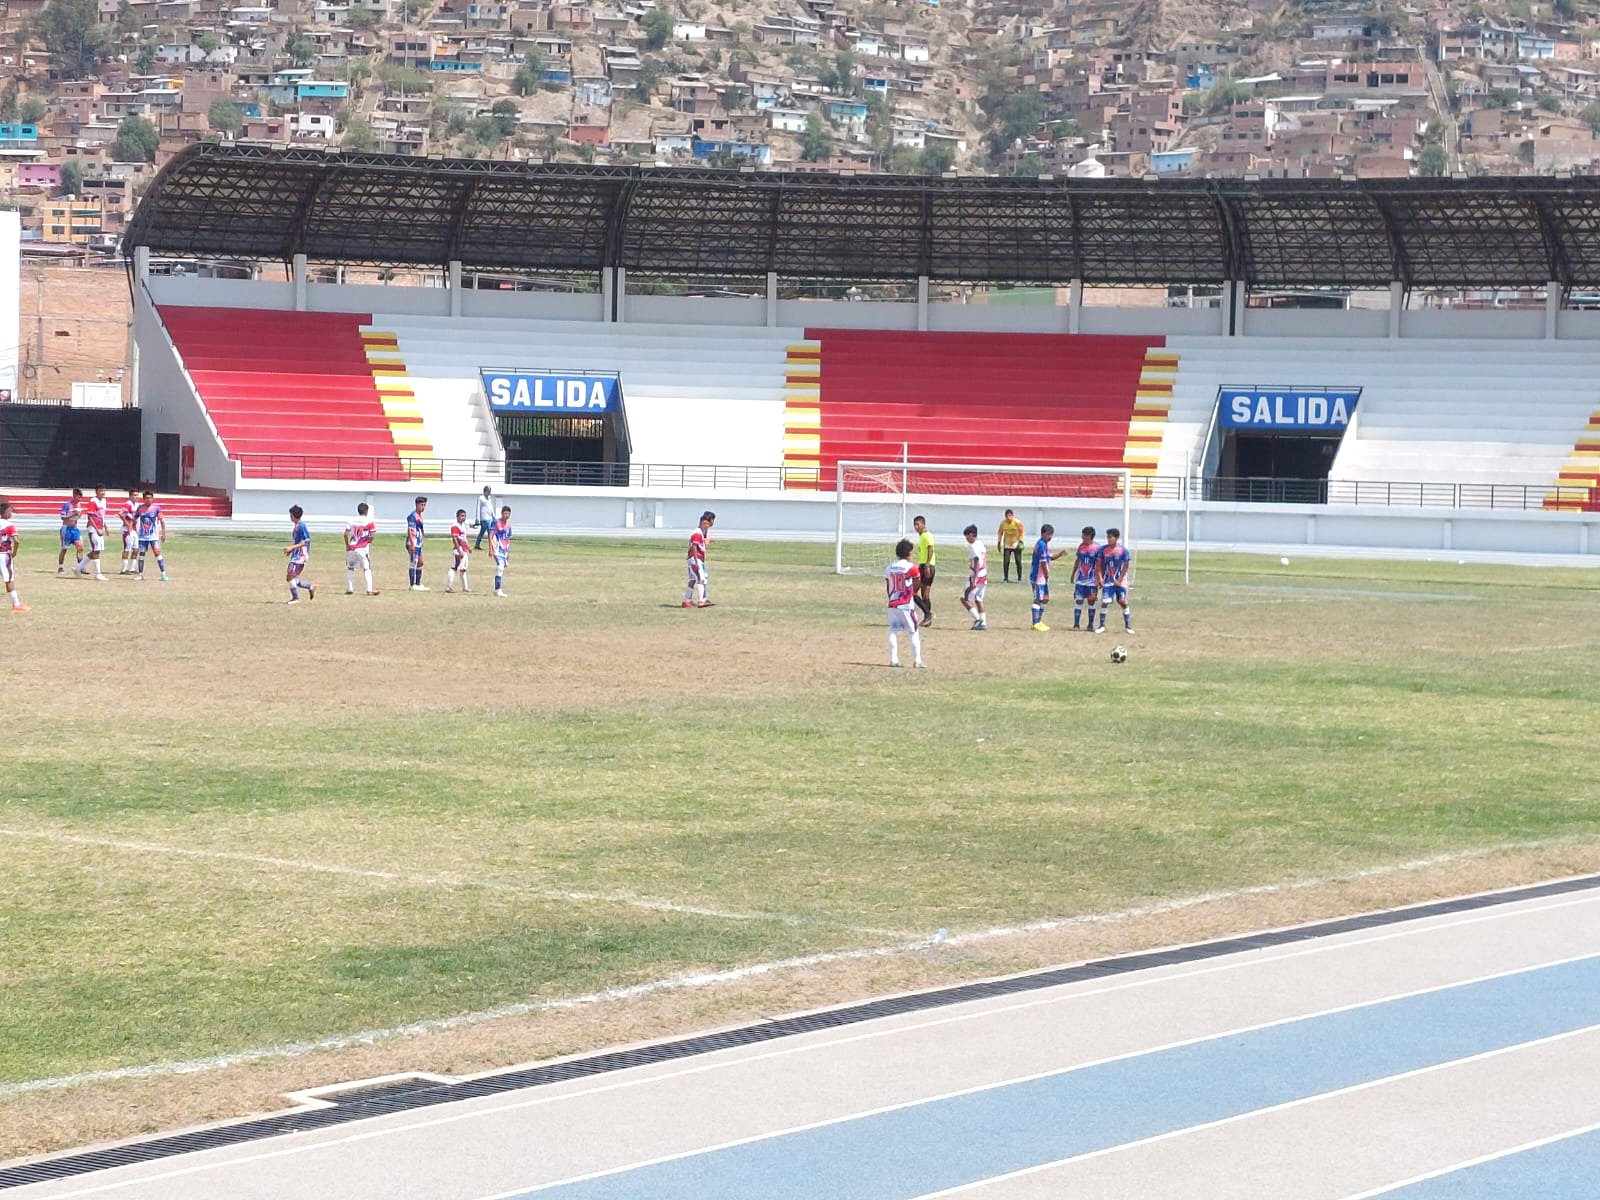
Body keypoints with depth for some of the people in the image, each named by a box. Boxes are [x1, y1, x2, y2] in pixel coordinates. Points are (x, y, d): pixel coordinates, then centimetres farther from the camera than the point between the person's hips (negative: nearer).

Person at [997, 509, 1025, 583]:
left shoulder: (1017, 522, -15)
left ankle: (1019, 578, 7)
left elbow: (1021, 532, -4)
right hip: (1007, 545, 2)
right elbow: (1000, 533, 7)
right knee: (1006, 562, -3)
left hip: (1016, 545, -2)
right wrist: (999, 542, 5)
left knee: (1018, 561, -3)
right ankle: (1006, 578, 7)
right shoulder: (1003, 523, -8)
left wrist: (1020, 541, -13)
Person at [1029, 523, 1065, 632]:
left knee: (1044, 599, 15)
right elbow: (1043, 562, -19)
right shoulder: (1041, 545, -17)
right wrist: (1047, 575, -11)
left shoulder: (1044, 544, 14)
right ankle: (1036, 624, -3)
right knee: (1038, 599, -6)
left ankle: (1039, 622, 22)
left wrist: (1061, 553, 9)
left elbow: (1049, 558, 24)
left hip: (1043, 577, 10)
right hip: (1039, 577, -10)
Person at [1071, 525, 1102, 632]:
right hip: (1080, 580, 3)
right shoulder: (1081, 546, 5)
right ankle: (1076, 624, 1)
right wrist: (1073, 574, 17)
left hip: (1092, 581, -3)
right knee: (1078, 601, -2)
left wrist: (1099, 579, -11)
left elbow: (1098, 565, -6)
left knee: (1091, 602, 4)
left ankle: (1091, 625, 12)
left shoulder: (1097, 548, -7)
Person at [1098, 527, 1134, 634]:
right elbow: (1100, 565, 5)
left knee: (1123, 602, -1)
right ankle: (1102, 625, 6)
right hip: (1108, 581, 2)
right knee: (1104, 602, -4)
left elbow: (1126, 566, -5)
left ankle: (1127, 626, 10)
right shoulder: (1104, 550, -1)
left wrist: (1119, 580, -10)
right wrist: (1100, 578, -5)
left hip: (1120, 581, -2)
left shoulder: (1123, 550, -8)